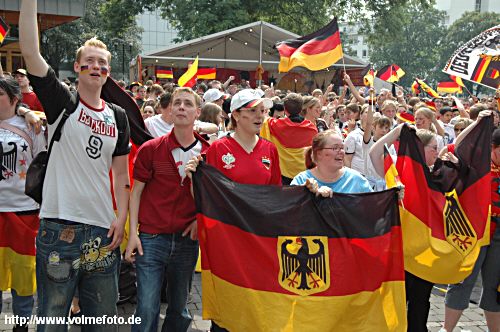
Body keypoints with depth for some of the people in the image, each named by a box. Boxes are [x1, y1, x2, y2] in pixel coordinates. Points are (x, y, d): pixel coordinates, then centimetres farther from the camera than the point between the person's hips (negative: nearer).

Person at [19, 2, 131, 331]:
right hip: (60, 226, -4)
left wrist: (121, 218, 2)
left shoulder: (117, 116, 10)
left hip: (103, 229, 4)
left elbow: (121, 173, 12)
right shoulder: (62, 102, 0)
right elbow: (30, 50, -14)